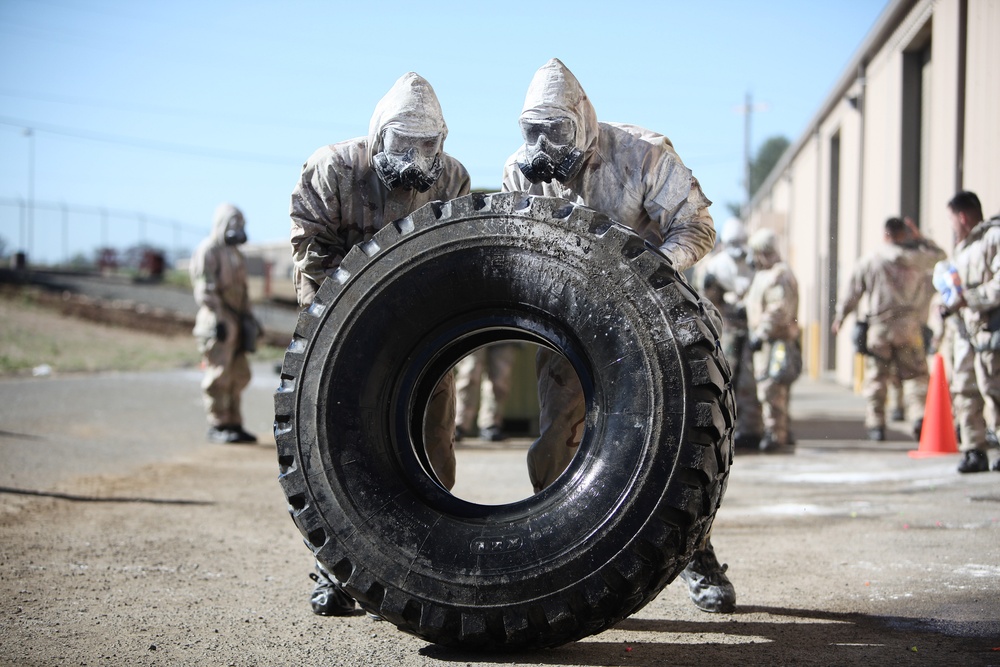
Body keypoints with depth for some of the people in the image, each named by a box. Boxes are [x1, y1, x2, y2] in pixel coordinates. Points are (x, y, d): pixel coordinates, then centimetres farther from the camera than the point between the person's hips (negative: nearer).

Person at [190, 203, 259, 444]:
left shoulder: (234, 253, 21)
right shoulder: (207, 251, -7)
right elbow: (205, 290, -15)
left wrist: (249, 318, 21)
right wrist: (217, 319, -22)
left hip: (235, 321, 9)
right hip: (218, 321, -9)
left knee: (239, 375, 9)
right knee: (219, 375, -8)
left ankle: (234, 424, 14)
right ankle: (217, 427, -4)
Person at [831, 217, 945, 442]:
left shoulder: (868, 263, 1)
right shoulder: (915, 259, -1)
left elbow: (851, 294, 7)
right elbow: (938, 254, 18)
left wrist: (839, 318, 20)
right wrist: (919, 237, 24)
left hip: (880, 328, 0)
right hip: (910, 327, 0)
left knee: (877, 377, 8)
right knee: (916, 376, 2)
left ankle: (876, 424, 8)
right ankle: (920, 416, -15)